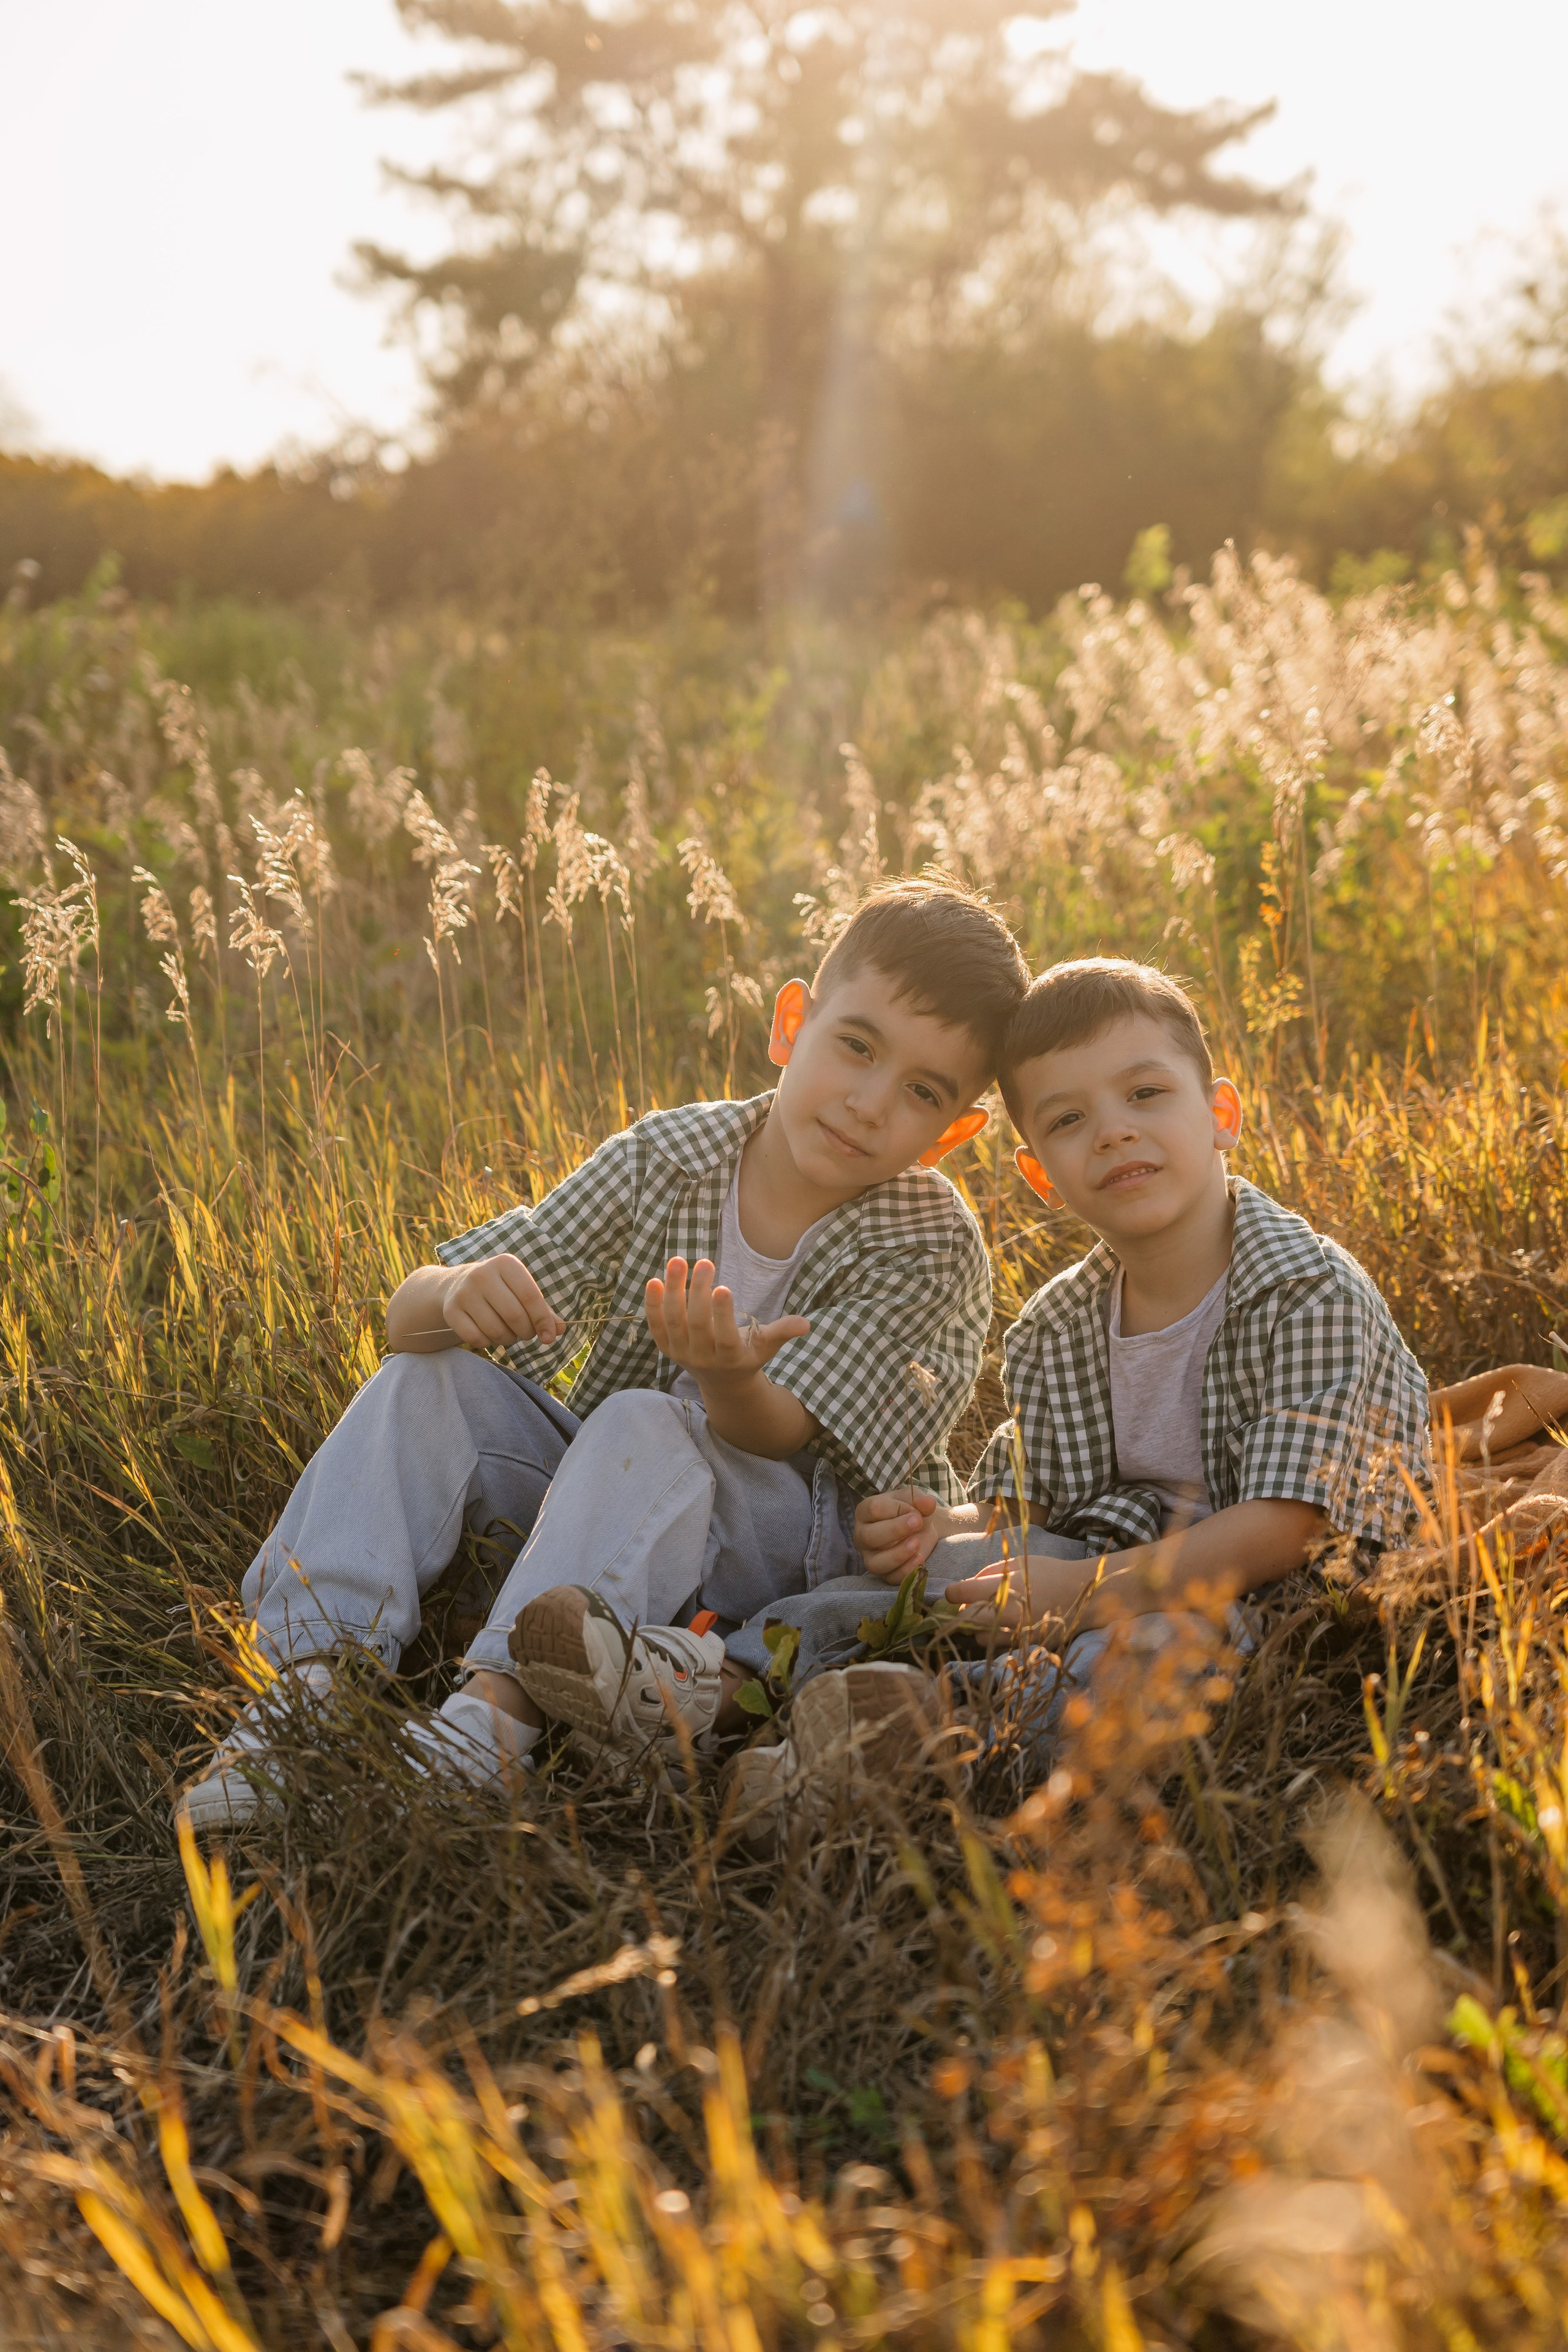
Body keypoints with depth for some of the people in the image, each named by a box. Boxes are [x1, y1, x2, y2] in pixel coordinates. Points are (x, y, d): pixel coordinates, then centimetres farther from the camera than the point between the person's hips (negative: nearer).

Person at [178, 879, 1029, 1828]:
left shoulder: (932, 1250, -15)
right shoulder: (667, 1160, -9)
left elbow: (774, 1438, -24)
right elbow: (408, 1316, -10)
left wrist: (728, 1376, -48)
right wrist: (458, 1294, -35)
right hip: (616, 1500, 5)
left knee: (648, 1426, -33)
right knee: (430, 1382, -15)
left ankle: (497, 1706, -46)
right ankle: (316, 1679, -24)